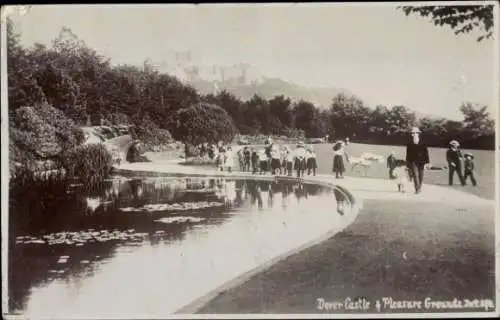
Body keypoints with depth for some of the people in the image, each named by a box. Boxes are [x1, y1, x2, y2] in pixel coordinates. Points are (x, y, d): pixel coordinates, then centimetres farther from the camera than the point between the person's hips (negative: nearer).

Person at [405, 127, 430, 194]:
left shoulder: (422, 144, -1)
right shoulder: (409, 144, 2)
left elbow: (426, 153, 1)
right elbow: (408, 154, 7)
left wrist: (426, 162, -4)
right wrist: (407, 163, 8)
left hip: (421, 162, 1)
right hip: (413, 161, -1)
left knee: (421, 176, 10)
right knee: (415, 174, -16)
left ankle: (419, 188, 30)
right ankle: (417, 189, -17)